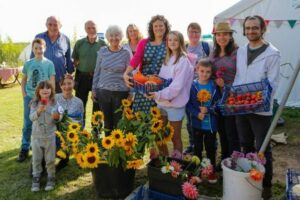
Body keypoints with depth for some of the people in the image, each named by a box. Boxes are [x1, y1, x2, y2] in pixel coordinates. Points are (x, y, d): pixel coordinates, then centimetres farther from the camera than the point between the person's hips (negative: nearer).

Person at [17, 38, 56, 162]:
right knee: (27, 124, 6)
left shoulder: (49, 64, -4)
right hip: (29, 97, 2)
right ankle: (24, 149, 18)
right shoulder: (28, 63, 3)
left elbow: (52, 82, -6)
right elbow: (24, 80, 12)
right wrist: (24, 94, 2)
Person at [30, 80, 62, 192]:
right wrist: (38, 111, -32)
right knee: (36, 158, 12)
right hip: (37, 135, 1)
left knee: (50, 159, 9)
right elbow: (31, 117, -15)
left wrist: (57, 117, -24)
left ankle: (51, 177, 23)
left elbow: (58, 118, -1)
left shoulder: (54, 103, -5)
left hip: (50, 135, -1)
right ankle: (36, 177, 27)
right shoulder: (35, 103, -5)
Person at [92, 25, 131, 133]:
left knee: (118, 122, 7)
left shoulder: (126, 53, -3)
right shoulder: (102, 51, 3)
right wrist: (94, 89, 8)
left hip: (121, 92, -2)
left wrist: (131, 93, -3)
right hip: (103, 91, 2)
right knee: (107, 121, 14)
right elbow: (97, 71, 9)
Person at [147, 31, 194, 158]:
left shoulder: (183, 61, -13)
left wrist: (159, 94, -23)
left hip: (175, 103, -7)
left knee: (175, 137, 7)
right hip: (162, 102, 7)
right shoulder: (167, 59, 11)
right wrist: (157, 94, -3)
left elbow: (177, 85, -20)